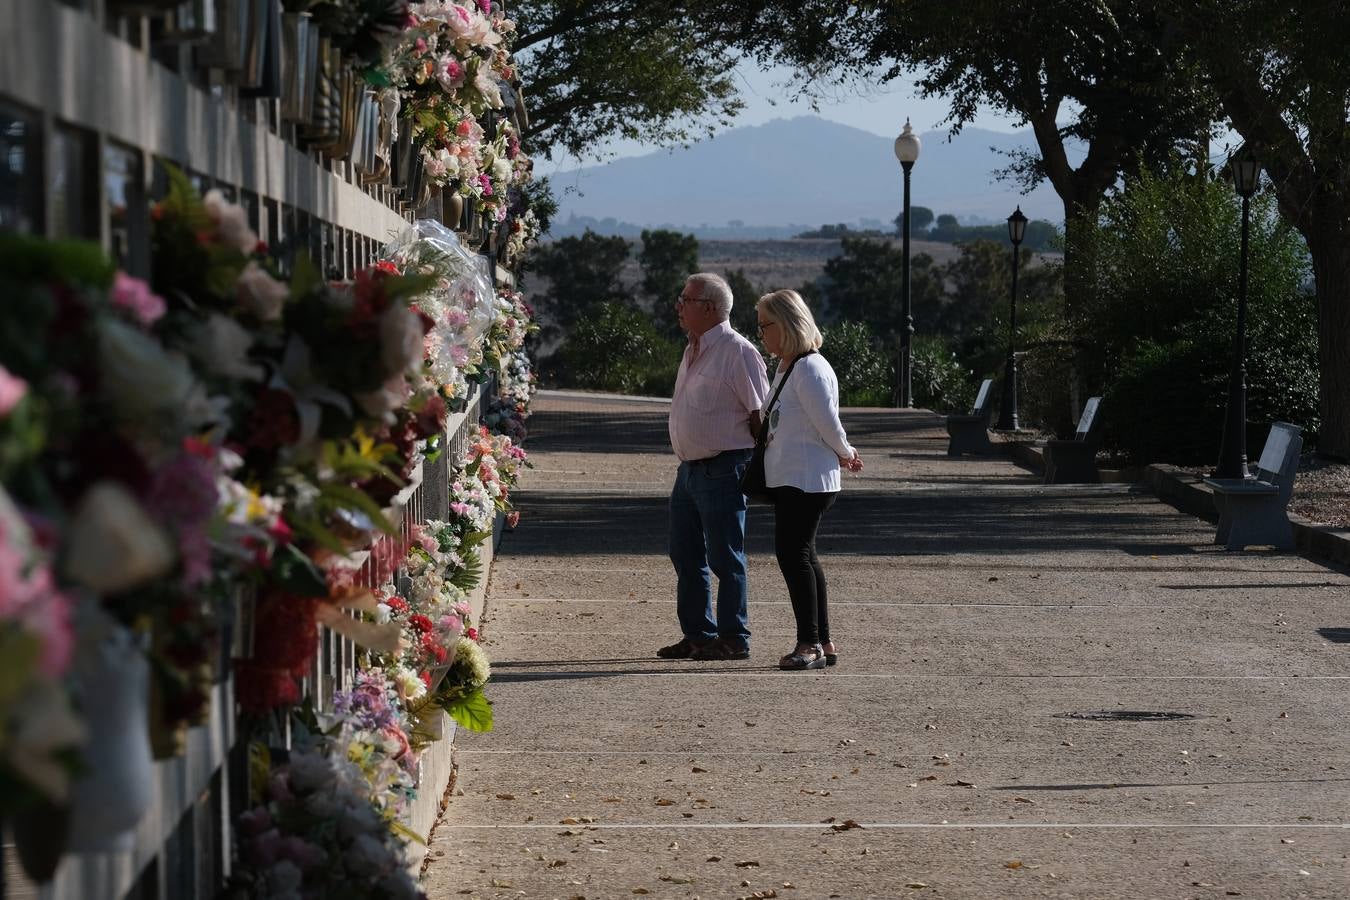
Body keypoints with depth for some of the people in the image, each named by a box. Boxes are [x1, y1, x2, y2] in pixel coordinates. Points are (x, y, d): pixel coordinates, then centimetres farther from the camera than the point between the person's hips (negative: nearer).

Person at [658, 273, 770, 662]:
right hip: (689, 469, 9)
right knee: (686, 556, 13)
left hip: (721, 470, -9)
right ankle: (698, 635, 22)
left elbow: (761, 414, -13)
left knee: (725, 557, -3)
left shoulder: (737, 351, -14)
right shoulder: (694, 350, 15)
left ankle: (733, 640, 3)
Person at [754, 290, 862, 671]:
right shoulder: (784, 369, 16)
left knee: (793, 553, -12)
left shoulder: (810, 369, -16)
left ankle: (810, 643, -9)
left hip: (807, 480, -10)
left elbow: (827, 422, -16)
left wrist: (845, 453, 1)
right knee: (801, 556, 11)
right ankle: (822, 643, 17)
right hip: (788, 479, 10)